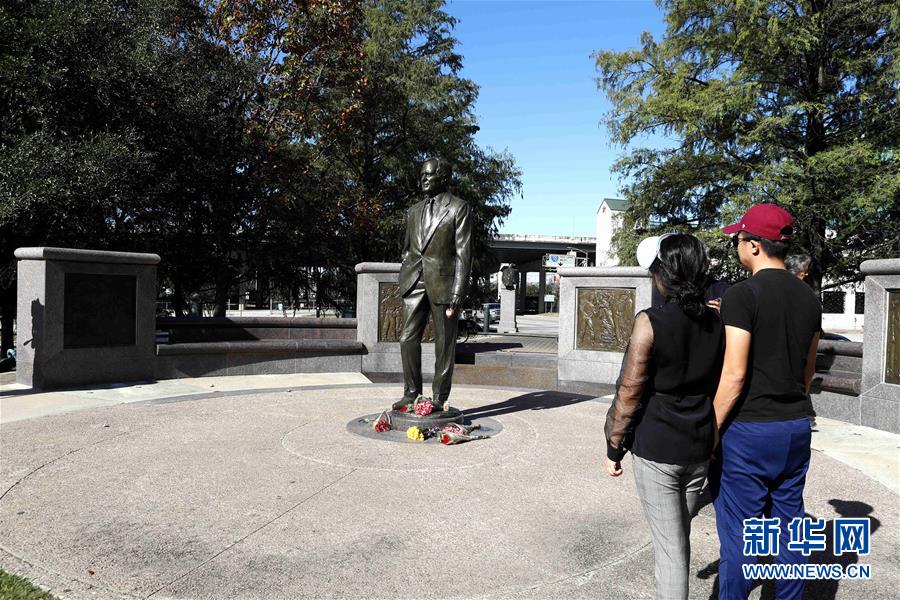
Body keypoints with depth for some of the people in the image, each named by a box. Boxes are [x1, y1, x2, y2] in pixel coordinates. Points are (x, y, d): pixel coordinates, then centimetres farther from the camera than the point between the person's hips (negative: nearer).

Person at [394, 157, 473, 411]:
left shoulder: (459, 208, -1)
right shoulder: (414, 211, 17)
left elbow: (463, 254, -7)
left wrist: (457, 293, -13)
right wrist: (404, 283, 13)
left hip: (442, 283, -5)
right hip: (415, 282, 5)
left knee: (444, 344, 2)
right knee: (408, 338, 0)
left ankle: (439, 398, 12)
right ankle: (412, 392, 14)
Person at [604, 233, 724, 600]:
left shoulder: (650, 322, -17)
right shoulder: (718, 323, -1)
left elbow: (629, 394, -15)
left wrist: (613, 448, -4)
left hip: (656, 451, -5)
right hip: (700, 449, 6)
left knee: (669, 545, 6)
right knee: (680, 536, 22)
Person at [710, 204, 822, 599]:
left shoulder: (742, 296, -16)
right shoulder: (808, 297, 7)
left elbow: (734, 375, -19)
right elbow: (808, 369, 14)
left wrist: (711, 429, -11)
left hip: (749, 430, -7)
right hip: (797, 428, 7)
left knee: (738, 533, 4)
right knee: (789, 526, 17)